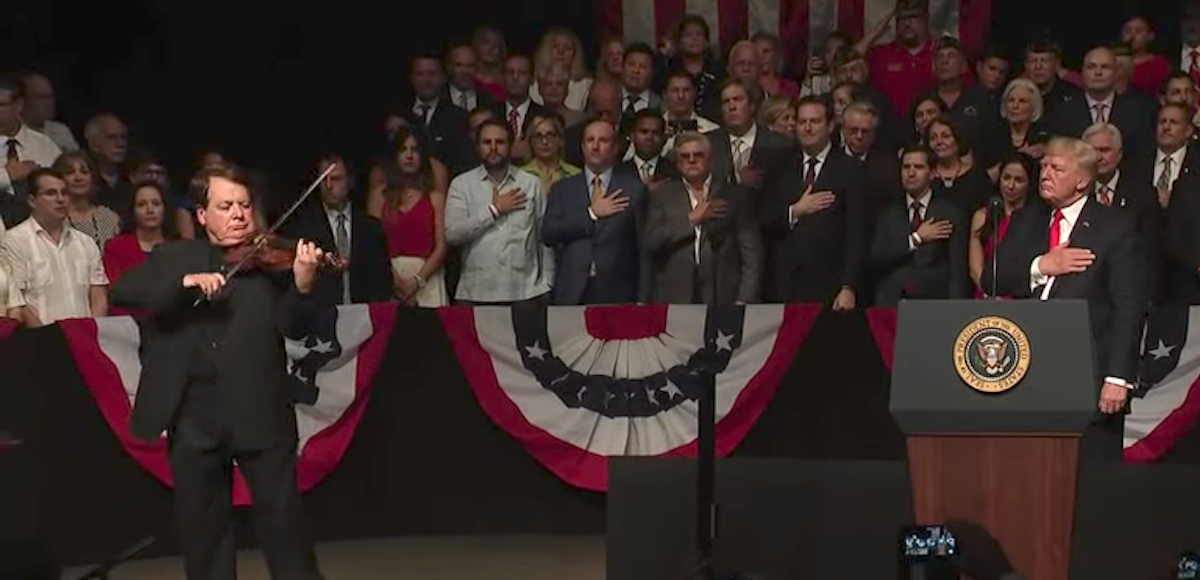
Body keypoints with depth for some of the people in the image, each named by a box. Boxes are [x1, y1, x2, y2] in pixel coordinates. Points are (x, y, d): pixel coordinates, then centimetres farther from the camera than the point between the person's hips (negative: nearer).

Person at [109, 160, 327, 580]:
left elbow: (292, 327, -6)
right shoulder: (172, 258, 10)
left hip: (259, 412, -2)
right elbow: (120, 293, -5)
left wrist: (302, 285, -27)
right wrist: (185, 282, -19)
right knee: (201, 526, 11)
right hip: (193, 416, 2)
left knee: (283, 519, 1)